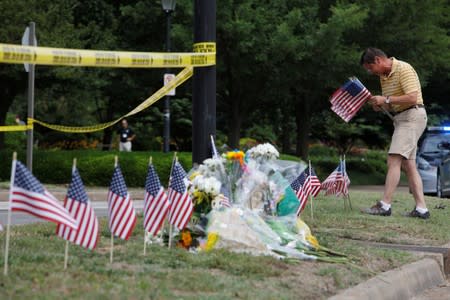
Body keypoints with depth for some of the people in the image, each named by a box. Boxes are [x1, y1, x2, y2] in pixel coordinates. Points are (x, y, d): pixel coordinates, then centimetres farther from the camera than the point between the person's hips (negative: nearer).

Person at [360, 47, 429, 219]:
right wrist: (379, 105, 0)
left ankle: (384, 205, -19)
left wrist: (386, 100, -20)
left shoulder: (403, 69, -14)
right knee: (408, 165, 7)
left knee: (394, 160, -16)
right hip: (400, 118, 10)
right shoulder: (383, 76, 14)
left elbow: (412, 98, -23)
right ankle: (421, 208, 6)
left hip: (412, 116, -10)